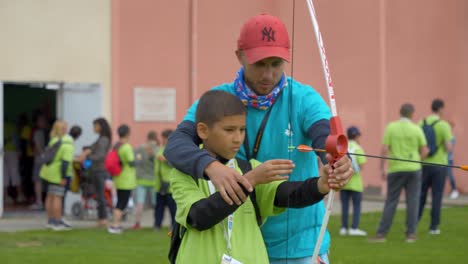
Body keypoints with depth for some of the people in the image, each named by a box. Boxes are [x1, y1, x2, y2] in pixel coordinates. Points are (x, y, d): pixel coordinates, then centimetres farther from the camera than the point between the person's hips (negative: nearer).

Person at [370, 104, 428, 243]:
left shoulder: (391, 127, -2)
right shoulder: (416, 129, 0)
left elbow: (385, 149, -6)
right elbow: (424, 150, 2)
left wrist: (382, 168, 0)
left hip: (396, 169, 0)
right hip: (413, 169, 0)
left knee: (391, 202, 4)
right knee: (412, 202, 6)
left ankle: (381, 234, 2)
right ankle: (411, 234, 5)